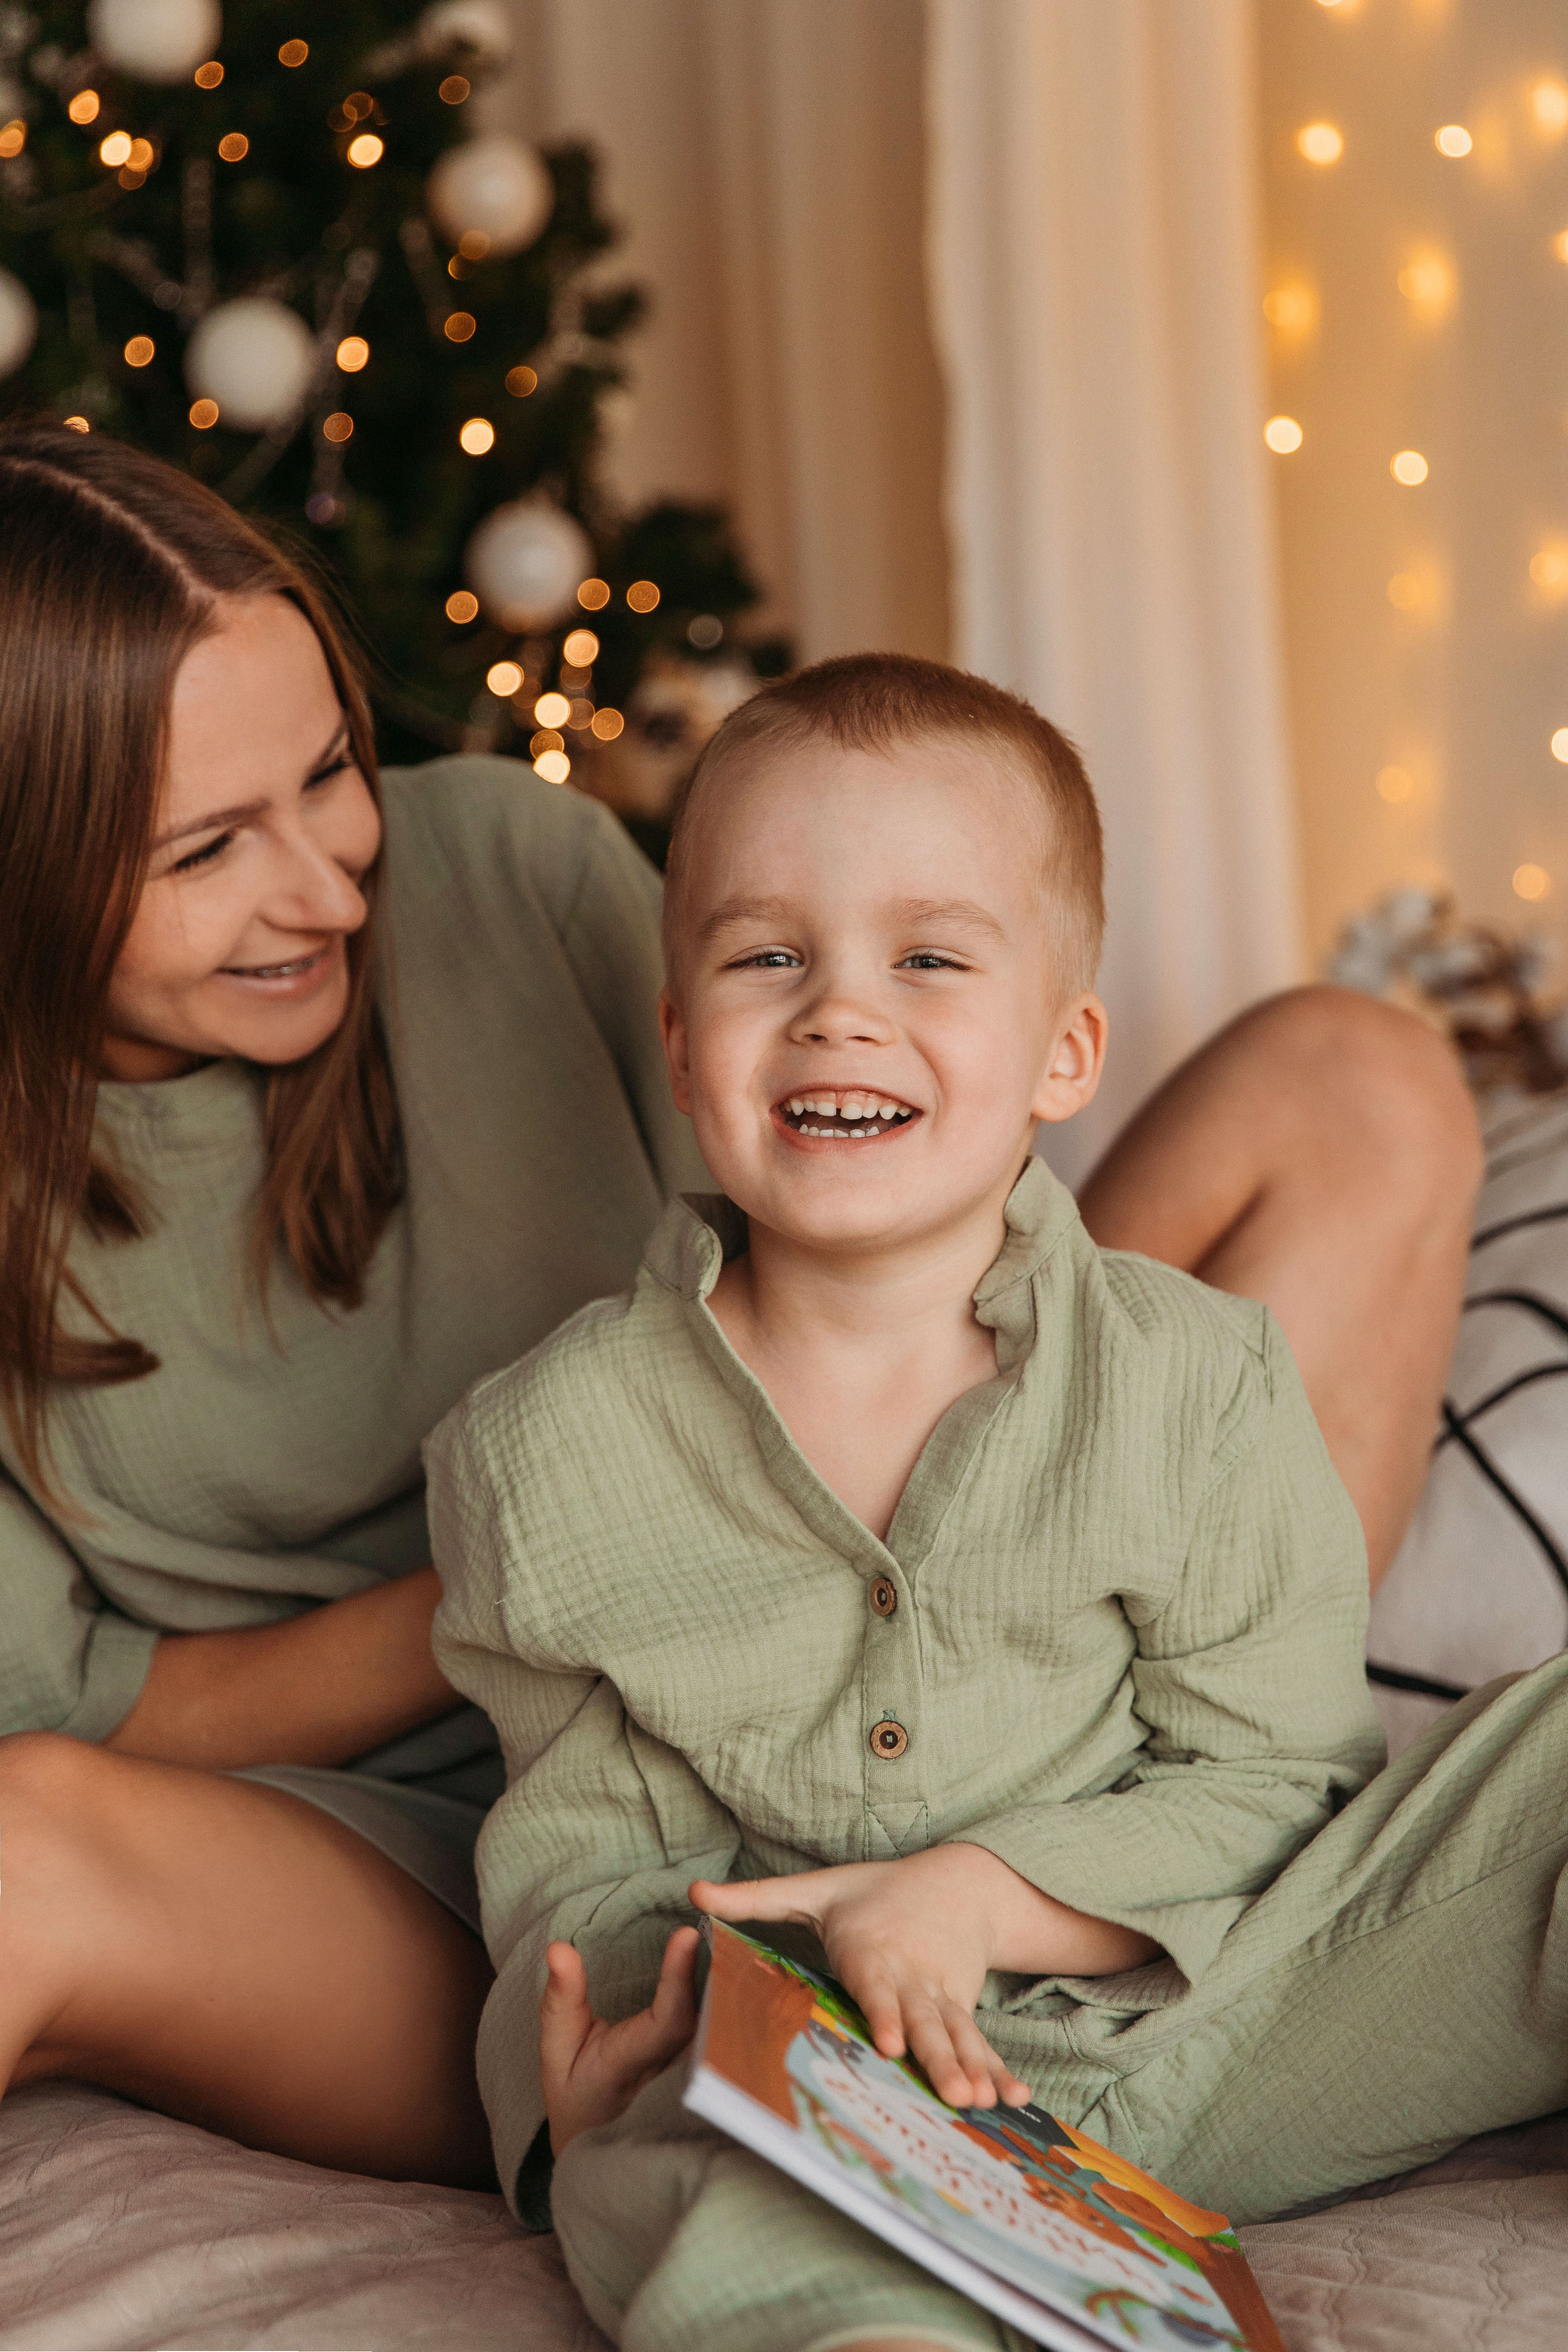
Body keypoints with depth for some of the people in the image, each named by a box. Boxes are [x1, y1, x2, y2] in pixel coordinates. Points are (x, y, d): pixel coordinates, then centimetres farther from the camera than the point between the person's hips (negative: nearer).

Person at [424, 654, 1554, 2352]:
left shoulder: (1192, 1382, -2)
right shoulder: (543, 1451, -1)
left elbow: (1275, 1777, 1)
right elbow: (583, 1841, 7)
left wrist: (981, 1894, -15)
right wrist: (594, 2048, -15)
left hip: (1214, 2012, 2)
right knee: (682, 2196, -38)